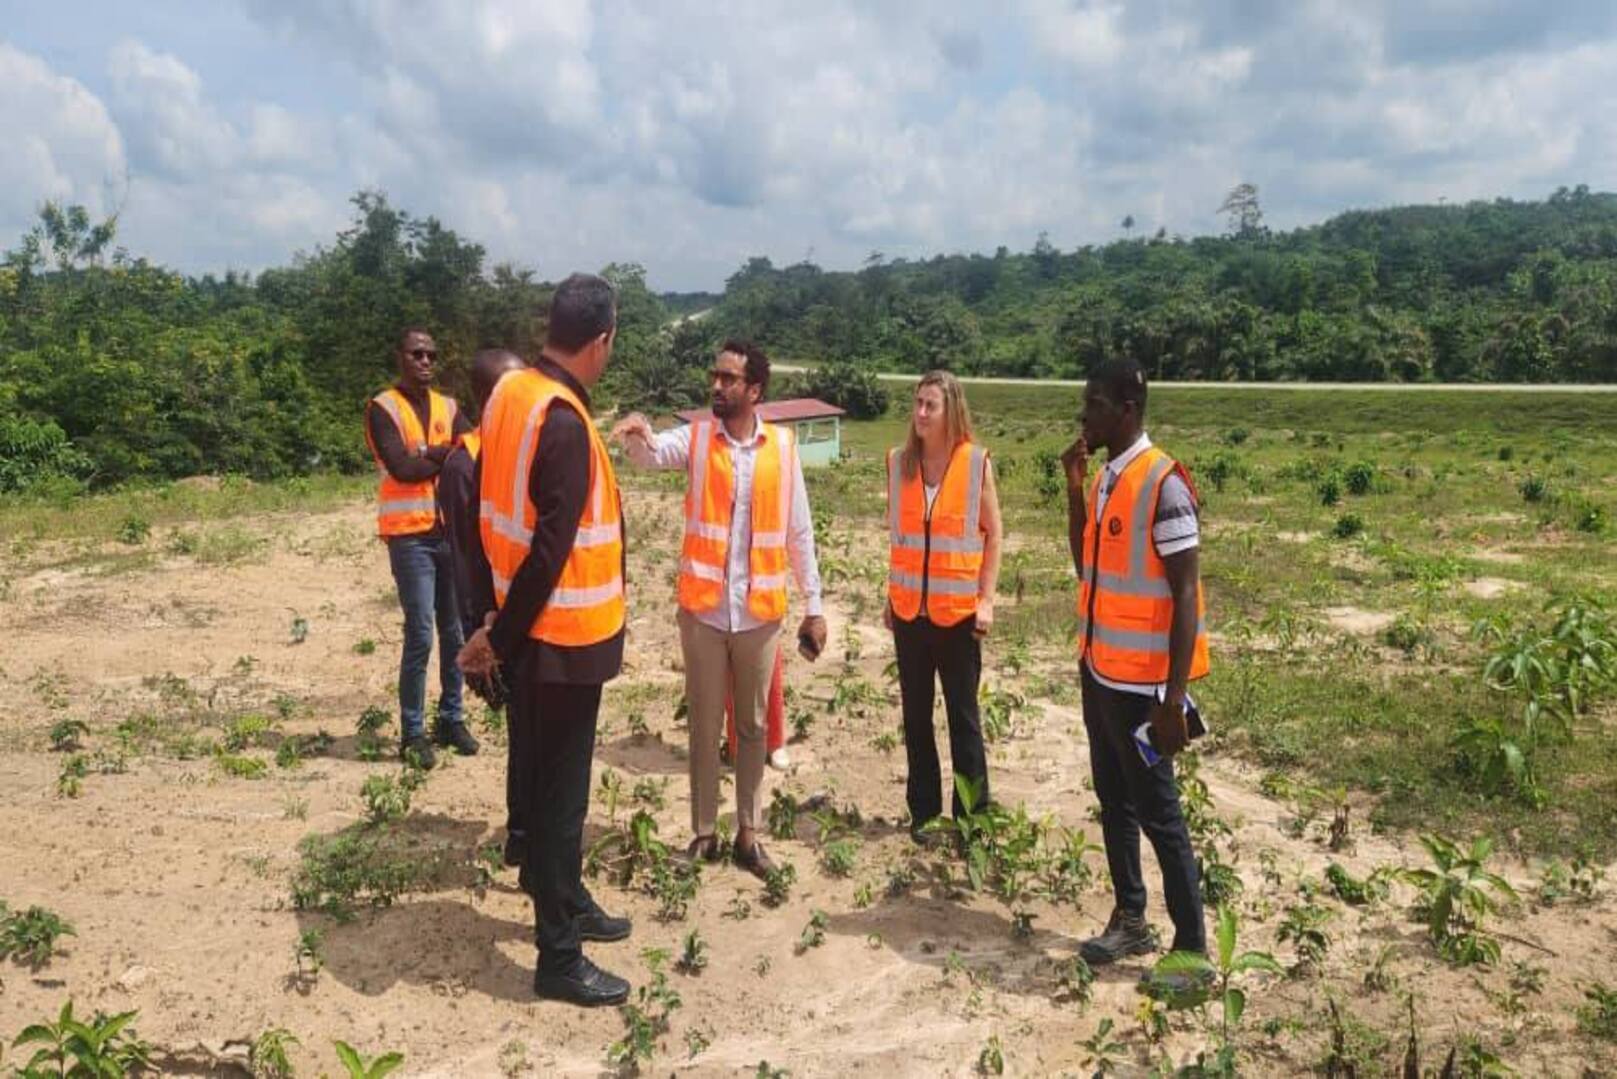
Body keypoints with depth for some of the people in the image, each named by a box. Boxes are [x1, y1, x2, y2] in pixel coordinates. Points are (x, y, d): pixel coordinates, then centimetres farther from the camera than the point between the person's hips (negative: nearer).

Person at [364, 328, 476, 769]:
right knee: (420, 635, -6)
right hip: (410, 535, -5)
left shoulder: (448, 407, 12)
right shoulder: (383, 408, -4)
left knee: (456, 631, 10)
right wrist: (447, 455, -5)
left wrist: (428, 456, -15)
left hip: (451, 531, 5)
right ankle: (412, 732, 5)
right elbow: (401, 468, -16)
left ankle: (451, 719, 22)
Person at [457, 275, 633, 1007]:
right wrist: (501, 638, -12)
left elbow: (488, 512, 9)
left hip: (523, 628, 9)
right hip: (561, 637, -9)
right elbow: (551, 547, -24)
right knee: (559, 793, 2)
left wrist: (489, 616, 12)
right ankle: (559, 959, 16)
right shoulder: (565, 424, -23)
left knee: (542, 781, 21)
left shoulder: (509, 392, 4)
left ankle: (564, 900, 40)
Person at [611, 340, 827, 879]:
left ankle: (748, 833, 23)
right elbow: (653, 452, -23)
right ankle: (704, 832, 22)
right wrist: (639, 431, -47)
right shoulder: (695, 437, -1)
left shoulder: (782, 447, 1)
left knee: (752, 726, 12)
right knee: (705, 726, 9)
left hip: (760, 612, 1)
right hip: (703, 609, -1)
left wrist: (814, 605, 5)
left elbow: (799, 532, 5)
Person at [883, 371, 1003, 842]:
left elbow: (992, 534, -2)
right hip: (909, 608, 3)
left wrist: (987, 599, -7)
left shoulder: (977, 462, -7)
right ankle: (923, 810, 24)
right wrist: (892, 594, 9)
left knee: (963, 714, 6)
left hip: (959, 609, -3)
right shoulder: (899, 461, 2)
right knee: (916, 714, 11)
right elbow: (895, 532, 10)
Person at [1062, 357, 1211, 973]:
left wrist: (1174, 697, -22)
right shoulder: (1104, 479, 7)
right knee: (1113, 801, 17)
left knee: (1157, 813, 1)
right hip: (1100, 671, 8)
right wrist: (1075, 487, 2)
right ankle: (1130, 921, 32)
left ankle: (1192, 948, 15)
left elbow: (1185, 594, -19)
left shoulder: (1162, 484, -18)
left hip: (1140, 681, -8)